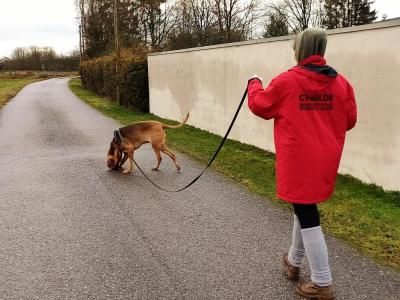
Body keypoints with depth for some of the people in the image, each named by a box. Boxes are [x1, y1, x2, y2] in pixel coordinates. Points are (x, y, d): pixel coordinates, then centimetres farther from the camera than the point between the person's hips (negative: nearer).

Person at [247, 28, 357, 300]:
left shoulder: (286, 81, -11)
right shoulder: (341, 83, 2)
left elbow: (259, 106, 2)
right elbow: (350, 120, 7)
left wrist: (254, 84, 21)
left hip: (299, 160, -6)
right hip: (325, 160, 6)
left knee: (307, 216, 1)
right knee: (305, 207, 22)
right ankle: (294, 262, 40)